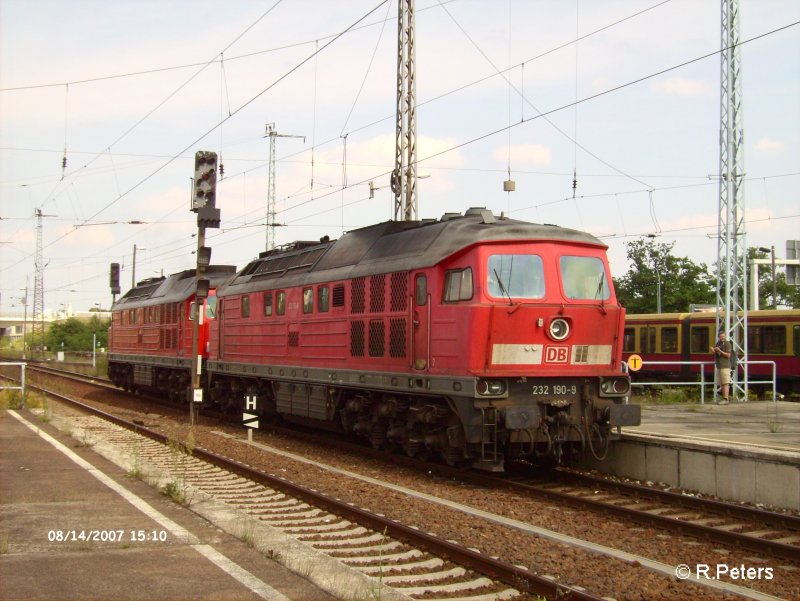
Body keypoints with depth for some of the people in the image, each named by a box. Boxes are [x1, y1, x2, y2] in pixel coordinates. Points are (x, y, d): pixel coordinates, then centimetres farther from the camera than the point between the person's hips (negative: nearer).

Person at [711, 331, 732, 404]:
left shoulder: (727, 343, -6)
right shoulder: (718, 343, 16)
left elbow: (728, 355, -12)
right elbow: (716, 355, 21)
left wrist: (720, 351, -22)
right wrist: (713, 351, 0)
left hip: (725, 366, -8)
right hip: (718, 366, 8)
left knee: (725, 383, -11)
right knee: (722, 384, 7)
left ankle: (725, 399, -16)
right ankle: (723, 398, 9)